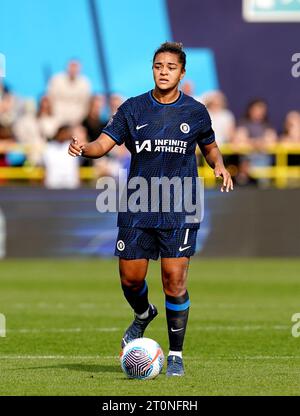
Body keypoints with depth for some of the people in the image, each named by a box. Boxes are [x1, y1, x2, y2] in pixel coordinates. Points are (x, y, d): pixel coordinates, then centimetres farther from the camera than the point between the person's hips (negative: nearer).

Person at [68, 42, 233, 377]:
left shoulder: (195, 112, 3)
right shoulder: (133, 108, 3)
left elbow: (209, 147, 19)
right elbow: (104, 143, -4)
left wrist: (219, 166, -2)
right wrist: (83, 148, -26)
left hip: (179, 210, -2)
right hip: (137, 207, 2)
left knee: (174, 279, -10)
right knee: (130, 277, 3)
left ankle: (176, 355, 3)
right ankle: (144, 315, 40)